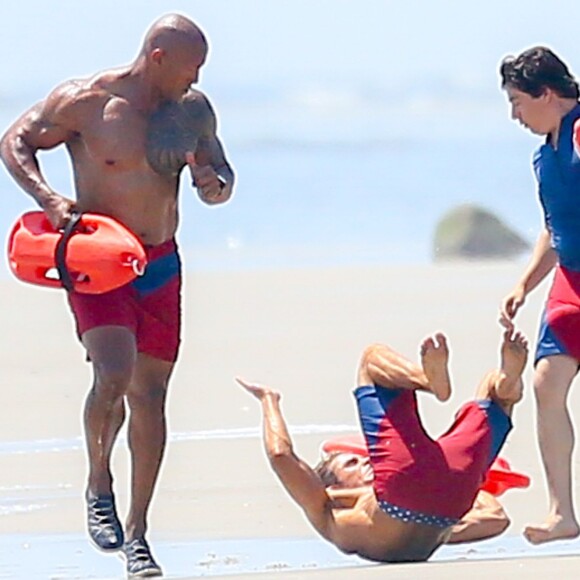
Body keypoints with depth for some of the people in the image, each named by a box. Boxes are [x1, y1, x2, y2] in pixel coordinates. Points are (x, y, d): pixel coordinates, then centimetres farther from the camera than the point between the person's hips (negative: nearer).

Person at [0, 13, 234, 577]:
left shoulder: (194, 110, 3)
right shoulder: (85, 101, -12)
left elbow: (220, 170, 16)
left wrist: (215, 185, -9)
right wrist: (49, 199, -19)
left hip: (160, 265, 5)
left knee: (149, 394, 6)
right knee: (114, 375, -23)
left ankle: (136, 532, 16)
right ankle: (98, 484, 6)